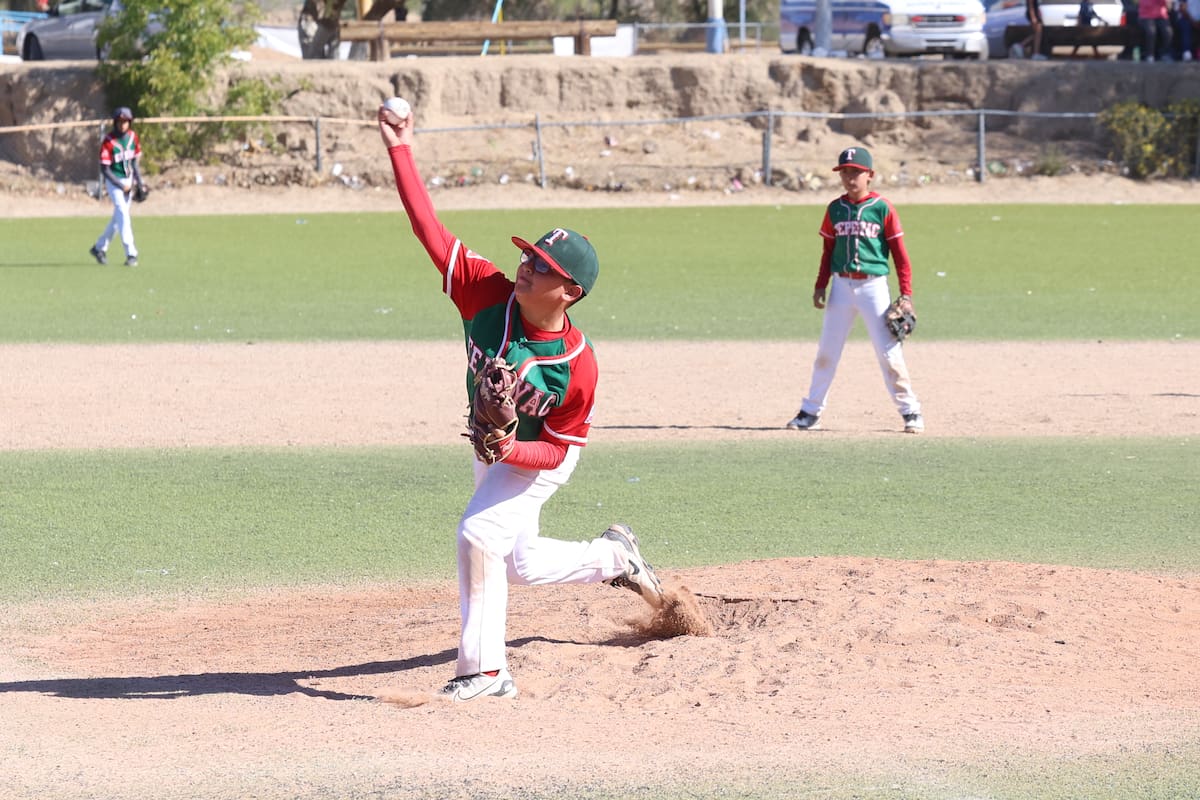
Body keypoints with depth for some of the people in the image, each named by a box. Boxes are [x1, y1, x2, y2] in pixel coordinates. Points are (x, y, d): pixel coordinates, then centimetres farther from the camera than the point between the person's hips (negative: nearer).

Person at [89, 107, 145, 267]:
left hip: (128, 180, 6)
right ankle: (131, 254, -16)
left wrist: (139, 182, 4)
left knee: (118, 217, 13)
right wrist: (122, 186, -18)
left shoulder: (133, 137, 0)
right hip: (114, 182, -6)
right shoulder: (109, 142, -18)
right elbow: (104, 169, -17)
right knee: (123, 214, -14)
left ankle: (99, 247, 29)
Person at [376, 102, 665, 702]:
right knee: (519, 562, 20)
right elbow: (430, 231, -28)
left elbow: (559, 449, -23)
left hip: (538, 459, -6)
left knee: (480, 532, -26)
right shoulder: (488, 294, -26)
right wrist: (401, 150, -34)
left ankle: (483, 670, -15)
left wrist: (511, 451, -42)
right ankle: (613, 556, 49)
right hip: (491, 449, 6)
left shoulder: (578, 365, -33)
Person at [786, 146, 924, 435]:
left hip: (873, 285, -4)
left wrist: (906, 294, -8)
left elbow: (900, 254, -3)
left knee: (888, 351, -5)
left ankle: (910, 410, 4)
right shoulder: (835, 210, 6)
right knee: (826, 351, 6)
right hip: (842, 285, 4)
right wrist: (820, 286, 4)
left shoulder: (882, 208, -5)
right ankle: (811, 411, 14)